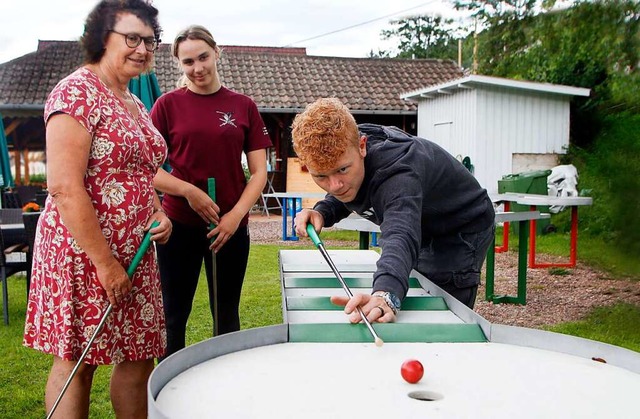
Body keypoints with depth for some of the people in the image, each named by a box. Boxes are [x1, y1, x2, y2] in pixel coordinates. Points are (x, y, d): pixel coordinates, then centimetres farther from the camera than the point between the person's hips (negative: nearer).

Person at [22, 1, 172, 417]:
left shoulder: (135, 105, 14)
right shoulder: (77, 92, -12)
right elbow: (64, 187, -20)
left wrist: (159, 213, 5)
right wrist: (105, 264, -21)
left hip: (134, 255, 8)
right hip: (83, 253, -8)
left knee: (139, 357, 12)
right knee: (76, 362, 4)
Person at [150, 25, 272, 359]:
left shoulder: (243, 106, 4)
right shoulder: (168, 104, 1)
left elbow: (259, 172, 4)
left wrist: (236, 214, -9)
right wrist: (188, 191, -15)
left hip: (231, 226, 1)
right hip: (179, 225, -1)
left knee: (227, 315, 13)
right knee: (174, 316, 8)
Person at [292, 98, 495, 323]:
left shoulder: (396, 172, -43)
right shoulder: (343, 150, -18)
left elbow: (401, 236, -62)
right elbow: (342, 198, 4)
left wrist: (386, 294, -82)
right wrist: (321, 212, -20)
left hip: (462, 230, -7)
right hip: (424, 230, 8)